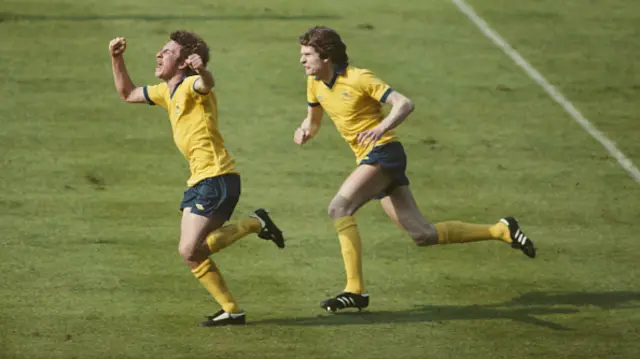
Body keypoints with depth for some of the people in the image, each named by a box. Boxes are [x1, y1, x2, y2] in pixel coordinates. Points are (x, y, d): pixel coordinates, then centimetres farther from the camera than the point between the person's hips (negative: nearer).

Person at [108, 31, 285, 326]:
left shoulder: (191, 86, -11)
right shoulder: (167, 92, 18)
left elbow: (206, 83, -37)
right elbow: (127, 94, 31)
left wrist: (201, 70, -60)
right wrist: (117, 58, 18)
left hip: (215, 178, -10)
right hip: (200, 180, 10)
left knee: (190, 251, -17)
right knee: (192, 253, 8)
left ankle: (255, 224, -5)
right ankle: (231, 311, 15)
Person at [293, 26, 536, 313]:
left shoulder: (358, 78, -13)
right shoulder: (315, 83, 9)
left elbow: (404, 104, -17)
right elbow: (313, 119, 25)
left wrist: (381, 128, -35)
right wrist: (305, 131, 1)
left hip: (383, 153, -8)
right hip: (369, 159, 8)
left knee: (339, 207, -24)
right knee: (423, 235, 6)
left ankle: (355, 290, -24)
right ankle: (501, 230, 17)